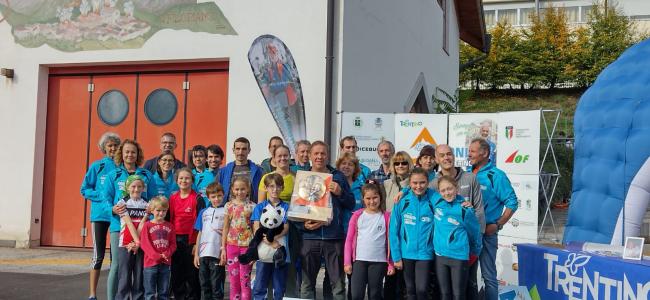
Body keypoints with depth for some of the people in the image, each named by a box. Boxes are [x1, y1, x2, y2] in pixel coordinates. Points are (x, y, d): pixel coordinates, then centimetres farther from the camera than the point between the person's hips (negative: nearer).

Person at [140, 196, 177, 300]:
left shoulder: (169, 226, 8)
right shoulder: (147, 225, -2)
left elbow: (173, 244, 5)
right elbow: (144, 244, -8)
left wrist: (166, 254, -12)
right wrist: (156, 256, -16)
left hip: (165, 263, 3)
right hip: (151, 263, -3)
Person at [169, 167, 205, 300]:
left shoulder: (198, 199, -5)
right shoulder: (172, 198, 9)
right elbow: (168, 219, 14)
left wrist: (197, 243, -12)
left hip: (191, 240, -5)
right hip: (175, 240, 5)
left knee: (191, 273, 1)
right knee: (176, 273, 10)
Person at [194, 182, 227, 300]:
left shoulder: (226, 211, 0)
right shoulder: (204, 212, 13)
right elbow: (200, 233, 14)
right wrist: (196, 254, 10)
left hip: (218, 255, -4)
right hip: (203, 254, 4)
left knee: (216, 286, 1)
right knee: (204, 285, 11)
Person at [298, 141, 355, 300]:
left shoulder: (338, 176, 9)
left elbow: (351, 204, 10)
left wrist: (340, 193, -9)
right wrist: (304, 224, -11)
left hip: (334, 236, 0)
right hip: (310, 237, 1)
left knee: (338, 283, 2)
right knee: (307, 283, 8)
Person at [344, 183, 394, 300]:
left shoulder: (386, 216, 0)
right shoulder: (357, 215, 3)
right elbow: (349, 239, 5)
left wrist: (391, 263, 0)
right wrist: (347, 261, 1)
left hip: (379, 261, -1)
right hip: (359, 260, 1)